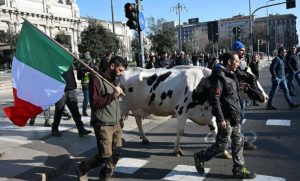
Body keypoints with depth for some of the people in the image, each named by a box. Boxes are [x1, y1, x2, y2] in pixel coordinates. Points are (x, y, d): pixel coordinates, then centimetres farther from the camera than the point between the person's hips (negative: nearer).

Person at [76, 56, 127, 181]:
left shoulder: (114, 80, 14)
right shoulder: (97, 79, -11)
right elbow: (94, 103, -19)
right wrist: (113, 95, -21)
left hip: (116, 124, 8)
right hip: (103, 125, -7)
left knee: (116, 153, 7)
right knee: (105, 156, -3)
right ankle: (82, 169, 22)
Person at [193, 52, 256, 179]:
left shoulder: (230, 75, 10)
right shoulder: (219, 76, -19)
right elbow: (215, 99, -22)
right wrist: (220, 119, -22)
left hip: (235, 116, 9)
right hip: (226, 117, -9)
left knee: (238, 142, 15)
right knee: (221, 145, 2)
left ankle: (239, 169, 28)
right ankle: (200, 157, 21)